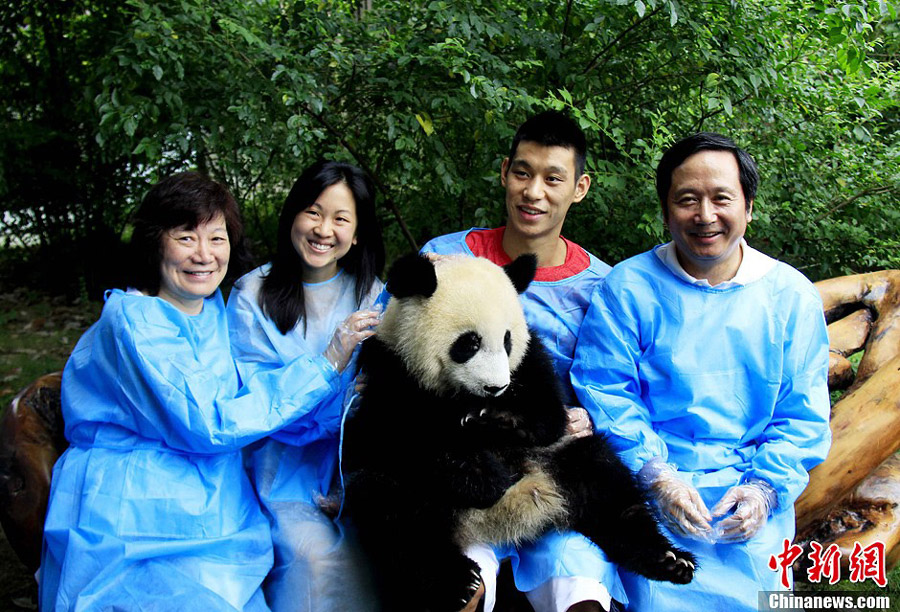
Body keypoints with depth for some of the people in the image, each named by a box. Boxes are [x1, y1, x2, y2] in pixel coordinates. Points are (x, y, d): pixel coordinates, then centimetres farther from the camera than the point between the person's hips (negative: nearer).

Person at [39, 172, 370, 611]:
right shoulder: (132, 319, -13)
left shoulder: (215, 310, 11)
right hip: (132, 537, -7)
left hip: (216, 522, 7)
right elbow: (206, 426, -20)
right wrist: (324, 366, -17)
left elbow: (252, 398, 13)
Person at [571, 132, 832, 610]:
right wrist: (656, 476, -16)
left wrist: (765, 488, -9)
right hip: (654, 495, -2)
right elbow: (605, 393, -5)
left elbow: (803, 414, 6)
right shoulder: (627, 288, -1)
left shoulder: (792, 296, 6)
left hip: (754, 500, 2)